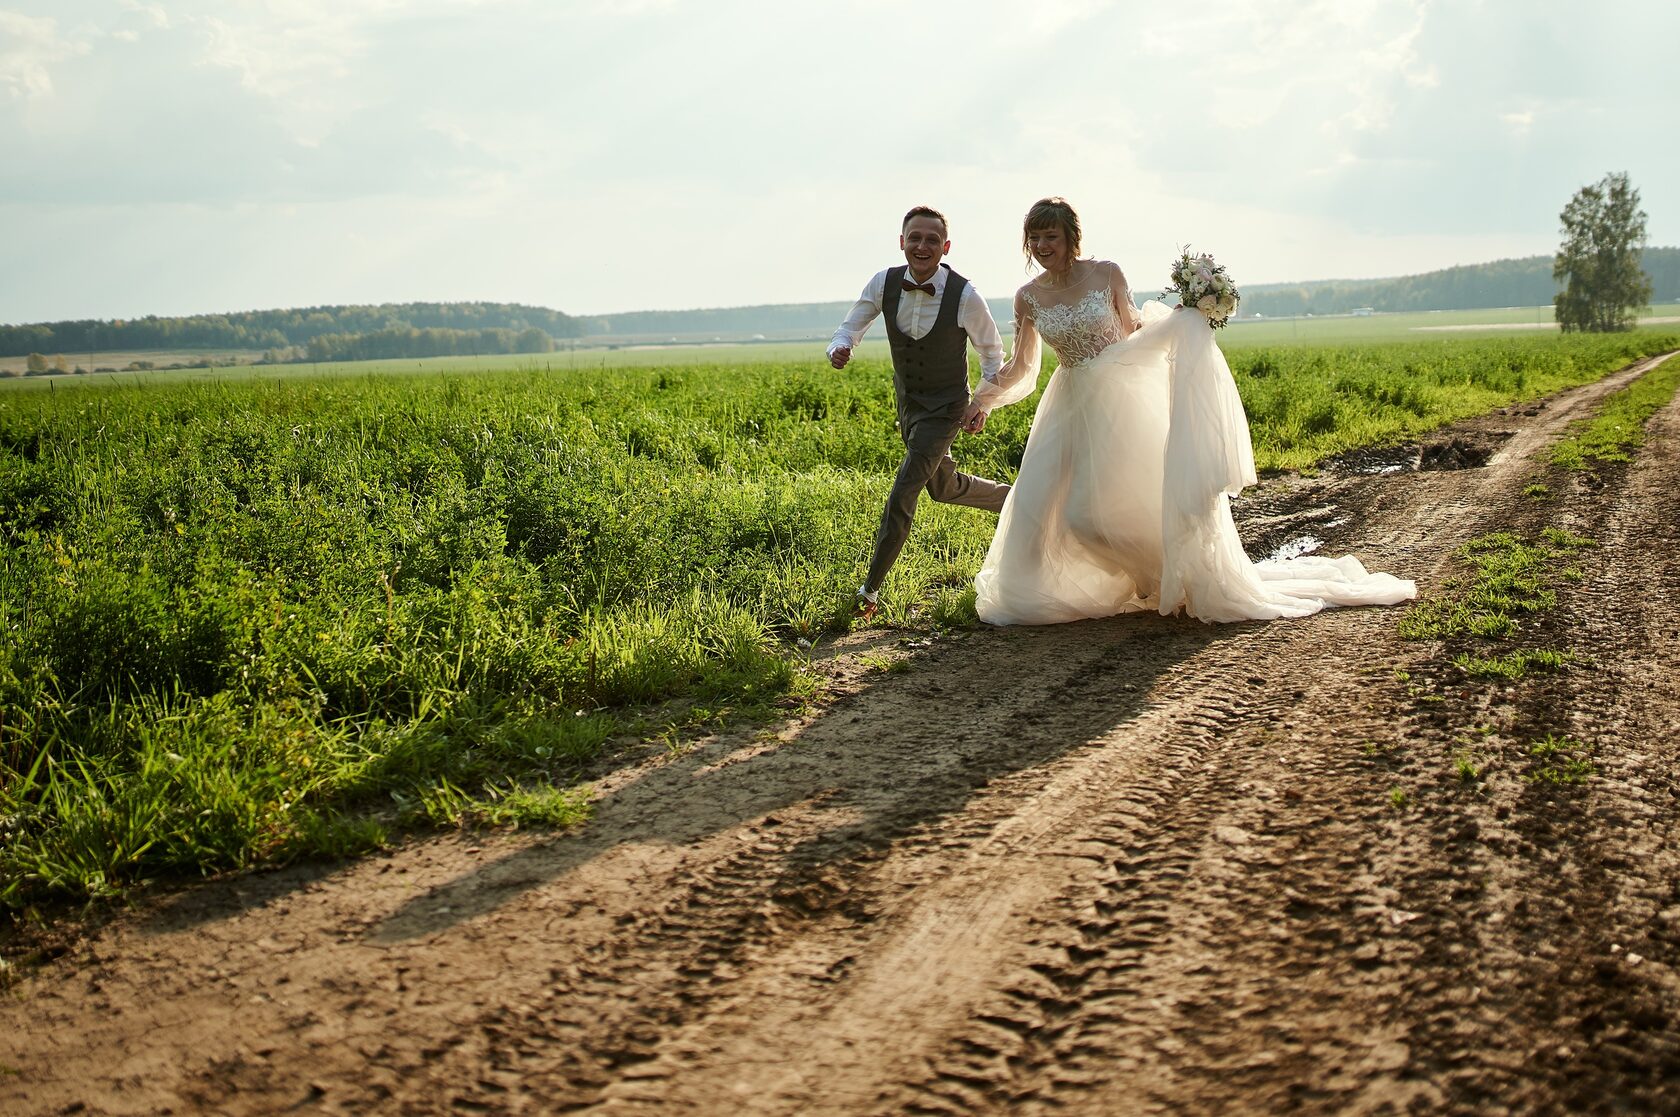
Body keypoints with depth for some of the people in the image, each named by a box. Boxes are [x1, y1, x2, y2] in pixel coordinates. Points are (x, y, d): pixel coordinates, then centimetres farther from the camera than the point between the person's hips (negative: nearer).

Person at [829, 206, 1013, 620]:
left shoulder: (965, 296, -24)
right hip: (907, 401, 5)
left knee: (902, 495, -14)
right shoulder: (884, 282, -15)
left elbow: (991, 351, -6)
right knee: (943, 487, 23)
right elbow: (851, 327, -6)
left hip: (945, 407, -5)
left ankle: (870, 590, -6)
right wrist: (839, 349, -29)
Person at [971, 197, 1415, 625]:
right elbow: (1020, 368, 9)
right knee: (1038, 507, -2)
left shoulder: (1107, 274, -5)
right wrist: (983, 399, -1)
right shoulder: (1028, 297, 2)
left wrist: (1180, 319, -9)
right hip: (1070, 408, 4)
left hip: (1117, 401, -4)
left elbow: (1133, 329, 6)